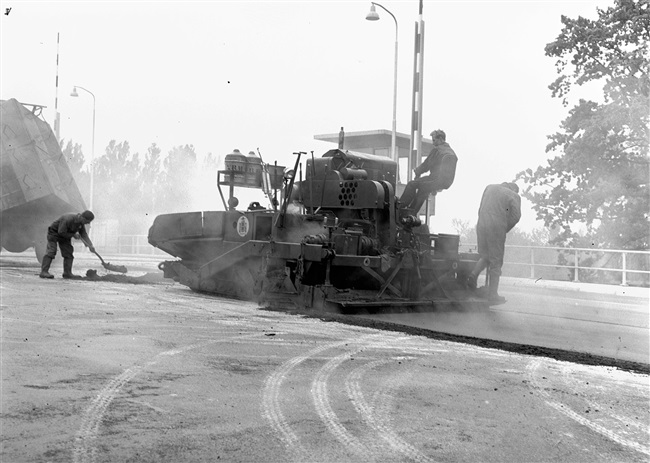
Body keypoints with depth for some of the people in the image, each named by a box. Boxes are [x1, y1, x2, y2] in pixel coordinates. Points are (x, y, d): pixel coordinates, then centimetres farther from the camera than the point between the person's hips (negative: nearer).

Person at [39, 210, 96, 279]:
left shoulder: (81, 223, -9)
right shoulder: (68, 219, -35)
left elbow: (84, 234, -10)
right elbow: (61, 232, -32)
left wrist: (90, 245, -21)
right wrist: (73, 235, -23)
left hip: (65, 235, 8)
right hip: (54, 232, -8)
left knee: (68, 252, -1)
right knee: (51, 251, -16)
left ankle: (67, 273, 2)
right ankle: (44, 272, -19)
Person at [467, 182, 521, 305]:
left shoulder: (489, 187, 17)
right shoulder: (514, 196, 3)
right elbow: (516, 215, -4)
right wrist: (506, 229, 6)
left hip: (481, 226, 5)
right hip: (497, 227, -4)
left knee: (484, 256, 24)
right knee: (496, 262, 3)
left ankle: (474, 274, 0)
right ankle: (492, 295, 5)